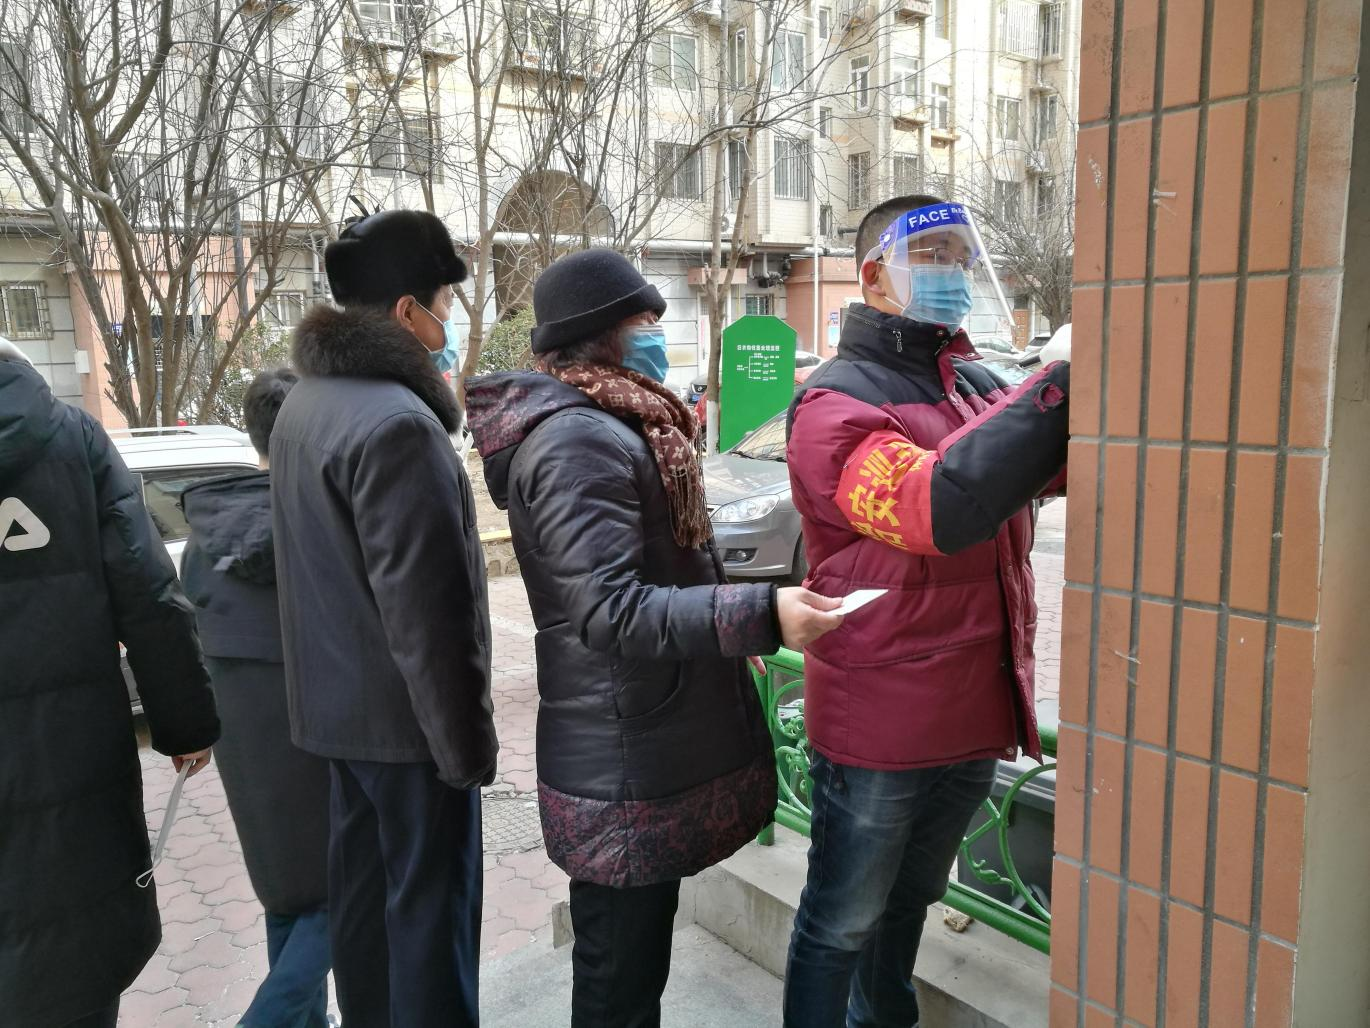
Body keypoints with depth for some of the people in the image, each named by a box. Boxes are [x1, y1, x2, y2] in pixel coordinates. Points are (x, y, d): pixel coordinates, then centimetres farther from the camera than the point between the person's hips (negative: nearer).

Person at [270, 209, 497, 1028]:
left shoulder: (308, 401, 8)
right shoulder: (396, 421, -23)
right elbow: (424, 606, -24)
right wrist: (465, 737, -17)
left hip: (338, 703, 9)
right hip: (405, 714, -9)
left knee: (365, 892, 20)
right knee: (431, 906, 5)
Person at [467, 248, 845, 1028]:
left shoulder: (614, 427, 12)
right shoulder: (578, 440, -22)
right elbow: (613, 612, -30)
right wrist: (762, 614, -36)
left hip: (646, 749, 10)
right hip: (626, 770, -10)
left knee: (634, 958, 25)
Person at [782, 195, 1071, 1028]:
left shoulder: (979, 386, 8)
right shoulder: (836, 402, -16)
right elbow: (932, 507, -32)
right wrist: (1062, 391, -35)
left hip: (977, 711, 8)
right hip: (878, 726, -7)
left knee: (909, 903, 27)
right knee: (843, 923, 11)